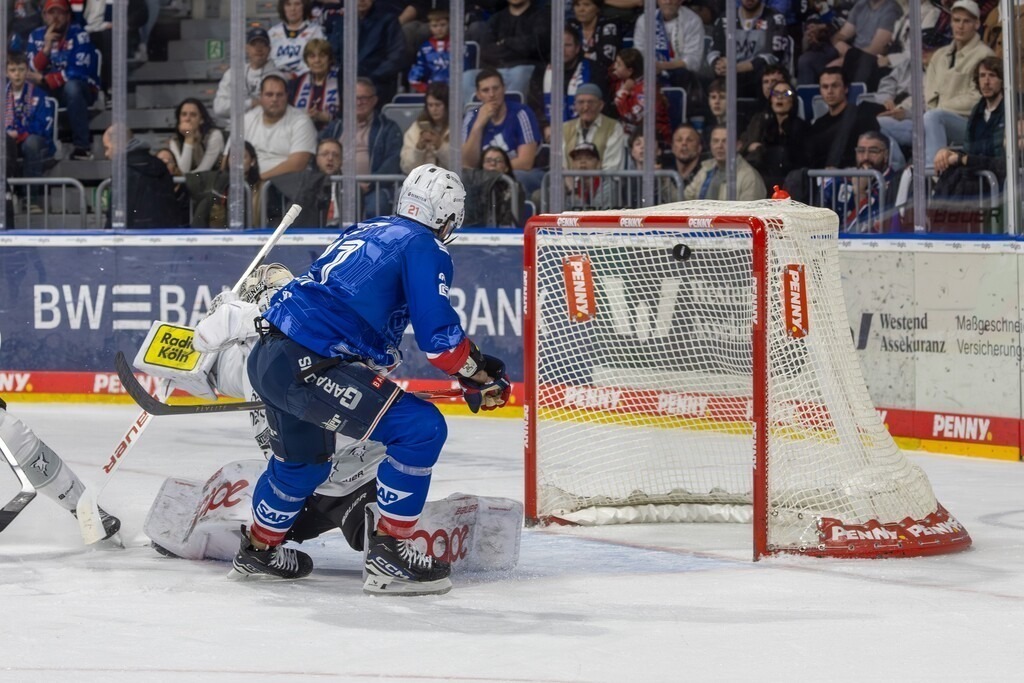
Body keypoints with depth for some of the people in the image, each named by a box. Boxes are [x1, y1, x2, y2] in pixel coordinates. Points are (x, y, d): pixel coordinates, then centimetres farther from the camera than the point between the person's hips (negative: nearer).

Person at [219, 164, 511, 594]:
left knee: (305, 462, 33)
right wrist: (481, 378, 3)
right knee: (421, 430, -8)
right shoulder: (423, 247, -4)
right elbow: (438, 334, -11)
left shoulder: (368, 232, 21)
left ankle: (258, 550, 51)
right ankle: (389, 553, -6)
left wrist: (380, 362, 40)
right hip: (306, 366, -10)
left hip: (268, 355, 10)